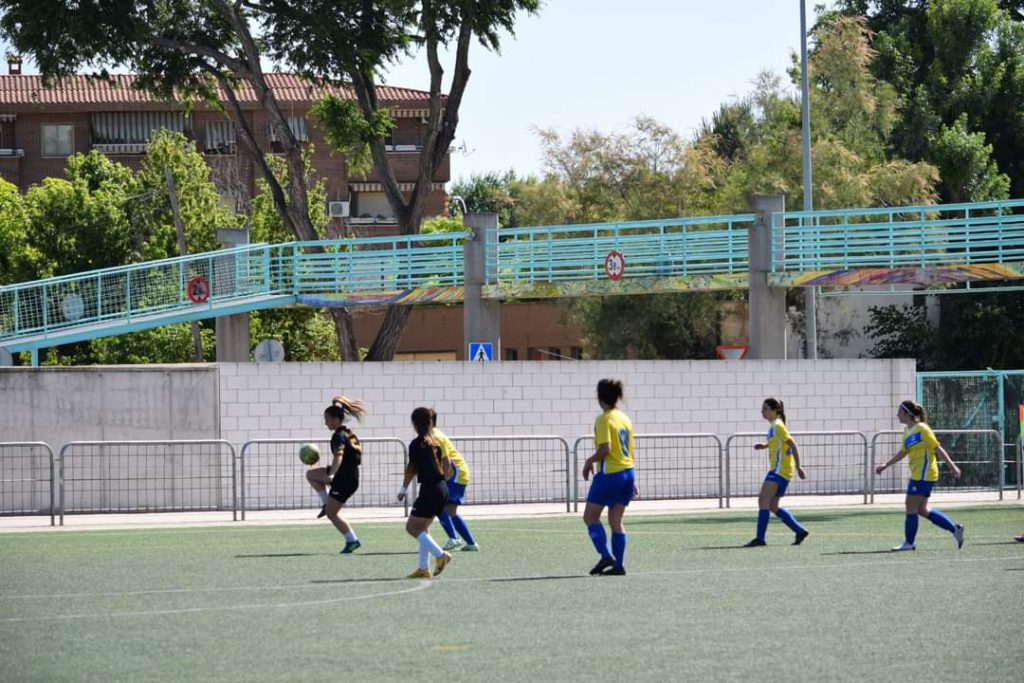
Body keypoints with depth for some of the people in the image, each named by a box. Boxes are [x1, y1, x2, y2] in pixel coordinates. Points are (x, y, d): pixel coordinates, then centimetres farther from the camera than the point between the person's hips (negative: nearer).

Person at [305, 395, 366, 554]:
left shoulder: (339, 436, -19)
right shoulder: (348, 433, 10)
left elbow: (339, 456, -36)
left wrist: (331, 475, -50)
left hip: (345, 480, -9)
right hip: (350, 474, 9)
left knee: (331, 513, 0)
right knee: (310, 475, 17)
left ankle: (352, 540, 3)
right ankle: (327, 503, 14)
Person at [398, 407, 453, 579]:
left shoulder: (417, 444, -10)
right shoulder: (435, 442, 11)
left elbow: (411, 469, -9)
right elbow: (447, 465, 14)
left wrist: (403, 489, 1)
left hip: (429, 490, -8)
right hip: (442, 489, 8)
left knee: (412, 527, -1)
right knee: (422, 527, 16)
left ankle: (440, 554, -13)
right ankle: (424, 568, 14)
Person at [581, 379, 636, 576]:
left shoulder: (604, 420, -12)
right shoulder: (625, 419, 11)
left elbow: (605, 449, -22)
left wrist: (590, 461, -4)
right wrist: (633, 481, 20)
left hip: (610, 473, -7)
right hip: (628, 472, 7)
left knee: (590, 517, 3)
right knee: (616, 520, 11)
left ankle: (606, 555, -12)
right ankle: (619, 565, 6)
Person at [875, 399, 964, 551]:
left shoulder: (921, 429, -13)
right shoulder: (907, 431, 13)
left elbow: (937, 449, -15)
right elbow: (903, 452, 24)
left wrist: (952, 466, -17)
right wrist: (885, 466, 22)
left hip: (924, 475, -9)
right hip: (917, 475, 9)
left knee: (911, 507, -5)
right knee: (921, 509, 11)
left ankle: (909, 543, 3)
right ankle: (955, 528, 15)